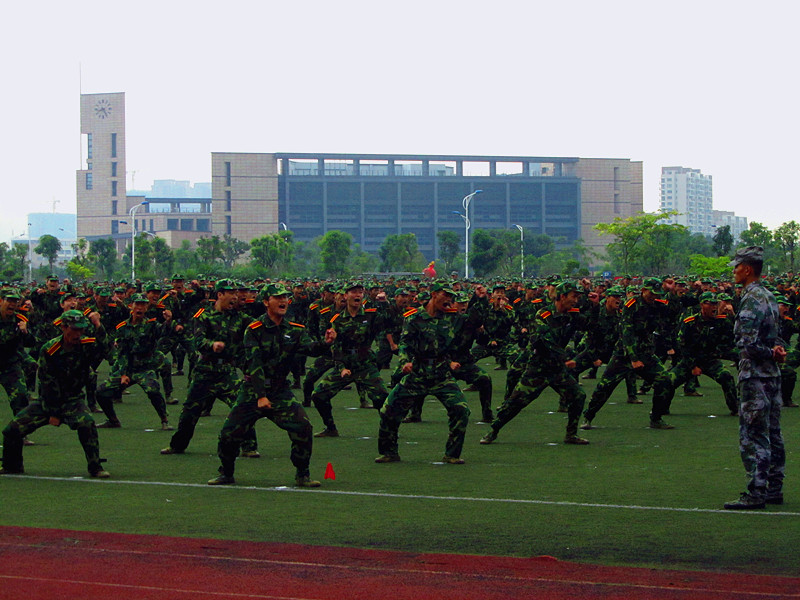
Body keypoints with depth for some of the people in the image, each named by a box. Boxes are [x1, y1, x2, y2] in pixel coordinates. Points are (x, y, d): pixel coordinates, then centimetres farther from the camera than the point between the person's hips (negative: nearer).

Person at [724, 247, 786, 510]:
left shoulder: (751, 299, -16)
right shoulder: (769, 296, 13)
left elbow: (748, 342, -23)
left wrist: (771, 353, -10)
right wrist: (777, 350, -2)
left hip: (754, 376, -10)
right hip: (773, 375, 10)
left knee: (753, 436, -7)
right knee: (772, 434, 13)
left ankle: (756, 493, -8)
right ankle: (774, 489, 19)